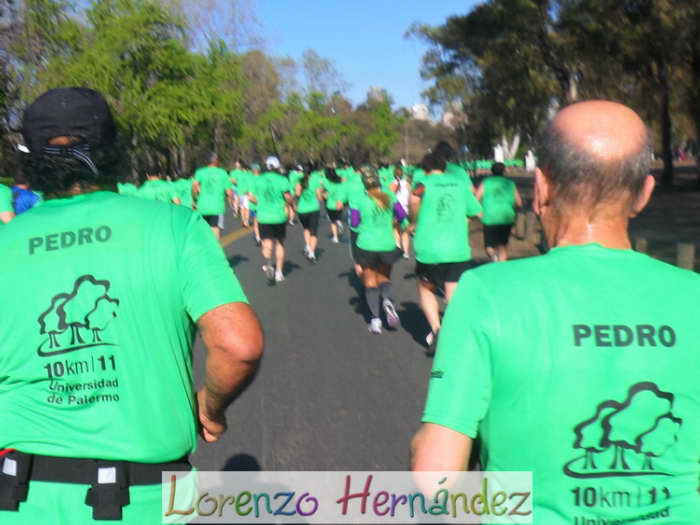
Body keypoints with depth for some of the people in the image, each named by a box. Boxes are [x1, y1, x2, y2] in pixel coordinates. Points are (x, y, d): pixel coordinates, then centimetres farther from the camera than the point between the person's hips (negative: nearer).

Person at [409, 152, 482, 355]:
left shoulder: (424, 183, 0)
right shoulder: (461, 182, 10)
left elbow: (414, 199, -24)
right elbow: (477, 212, 13)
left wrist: (414, 221, -9)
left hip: (429, 249, -2)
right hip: (458, 249, 2)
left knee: (426, 289, 21)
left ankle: (436, 329, 6)